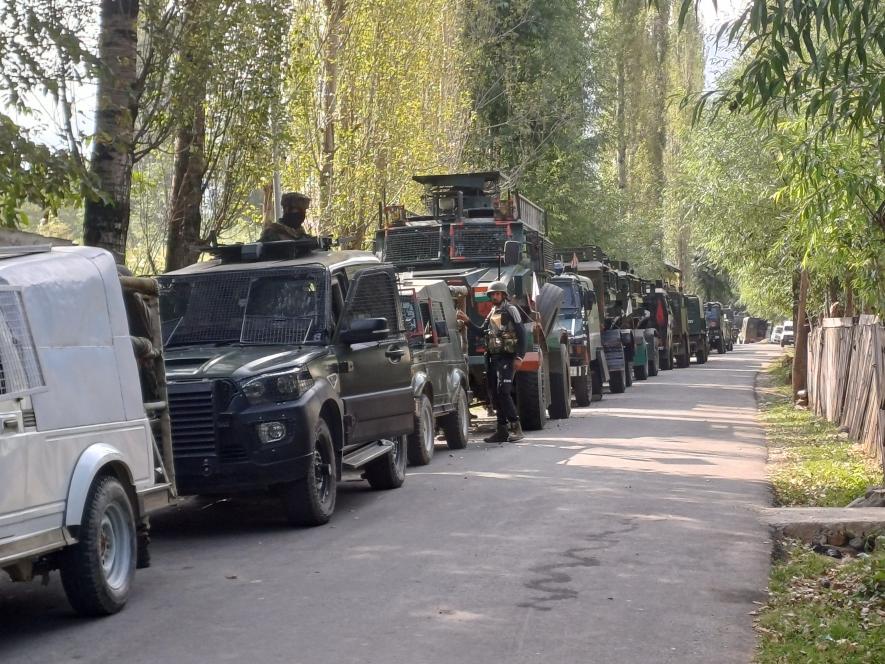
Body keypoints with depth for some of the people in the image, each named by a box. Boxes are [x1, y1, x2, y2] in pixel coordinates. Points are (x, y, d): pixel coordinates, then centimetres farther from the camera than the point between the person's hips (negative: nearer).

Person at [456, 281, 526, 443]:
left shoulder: (510, 310, -4)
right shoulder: (492, 313, 19)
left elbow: (521, 334, -9)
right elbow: (481, 331, 15)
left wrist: (519, 357, -16)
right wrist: (468, 321, 1)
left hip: (507, 358, -8)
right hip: (493, 358, 8)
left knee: (503, 391, -18)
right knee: (496, 394, 7)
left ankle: (516, 428, -15)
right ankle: (502, 430, 12)